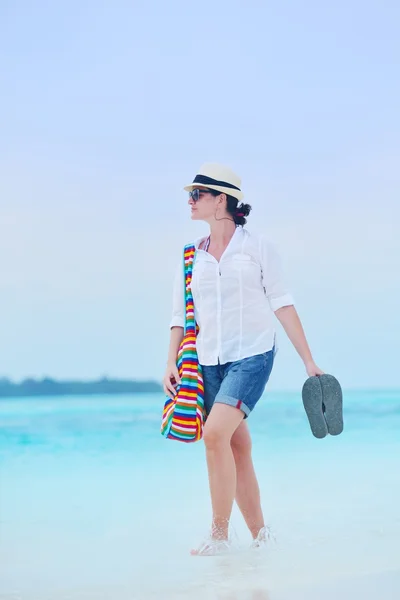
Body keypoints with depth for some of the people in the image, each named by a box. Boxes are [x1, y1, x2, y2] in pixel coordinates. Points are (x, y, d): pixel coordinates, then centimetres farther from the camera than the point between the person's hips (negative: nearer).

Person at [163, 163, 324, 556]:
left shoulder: (257, 246, -1)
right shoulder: (191, 255, 10)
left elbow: (282, 304, 0)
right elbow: (180, 314, 13)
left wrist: (309, 362, -1)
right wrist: (171, 363, 0)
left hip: (252, 355, -5)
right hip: (209, 361, 5)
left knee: (215, 433, -22)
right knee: (238, 449, 5)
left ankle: (220, 534, -12)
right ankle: (260, 535, 16)